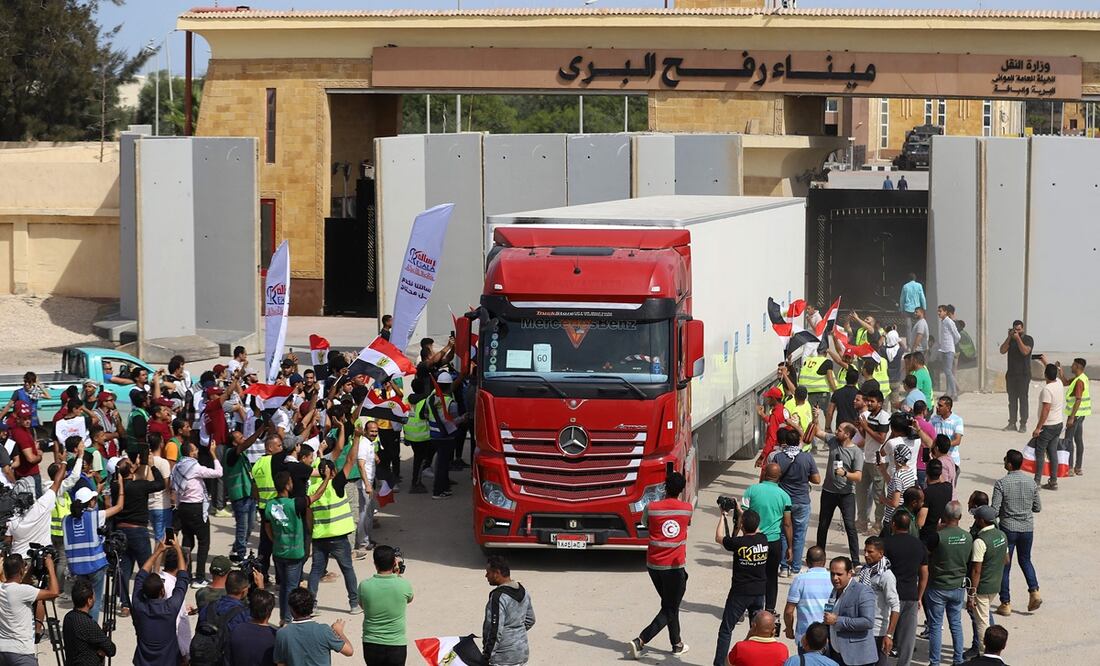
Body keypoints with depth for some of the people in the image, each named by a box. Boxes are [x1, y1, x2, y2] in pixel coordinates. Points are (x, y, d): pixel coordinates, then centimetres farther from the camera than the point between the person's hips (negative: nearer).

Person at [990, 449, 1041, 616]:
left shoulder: (1001, 483, -15)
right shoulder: (1031, 482, -1)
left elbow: (994, 511, -16)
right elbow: (1038, 508, 6)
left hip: (1008, 528, -4)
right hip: (1027, 528, 4)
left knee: (1004, 566, 6)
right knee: (1025, 560, 24)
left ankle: (1006, 603, 8)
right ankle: (1034, 591, 6)